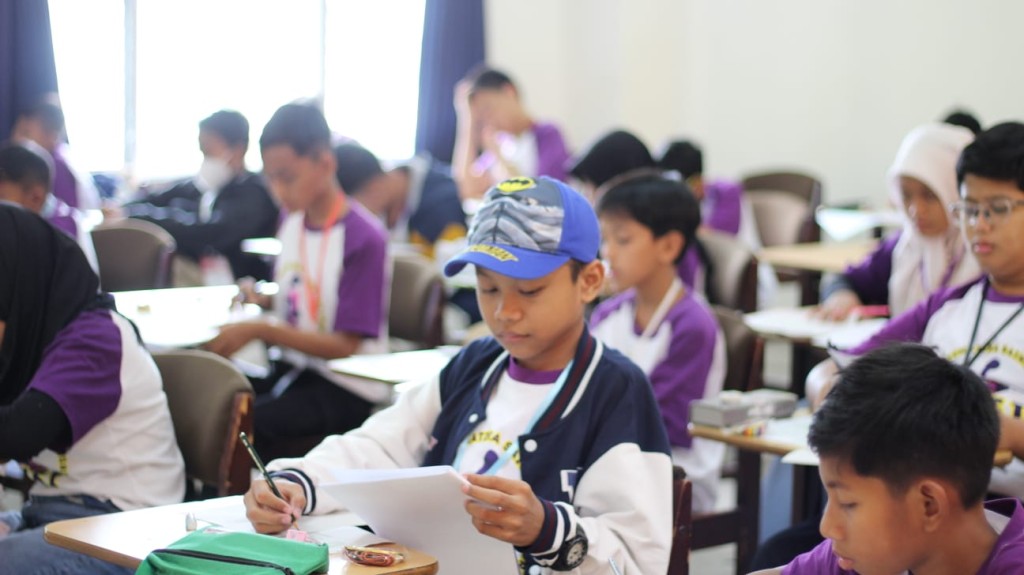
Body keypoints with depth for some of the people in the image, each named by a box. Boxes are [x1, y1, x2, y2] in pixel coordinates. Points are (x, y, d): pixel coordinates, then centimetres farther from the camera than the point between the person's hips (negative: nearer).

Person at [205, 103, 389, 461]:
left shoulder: (363, 237, -15)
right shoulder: (292, 223, 7)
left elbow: (345, 346, -15)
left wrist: (259, 331, -22)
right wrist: (260, 300, -1)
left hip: (346, 390, -7)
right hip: (292, 369, 7)